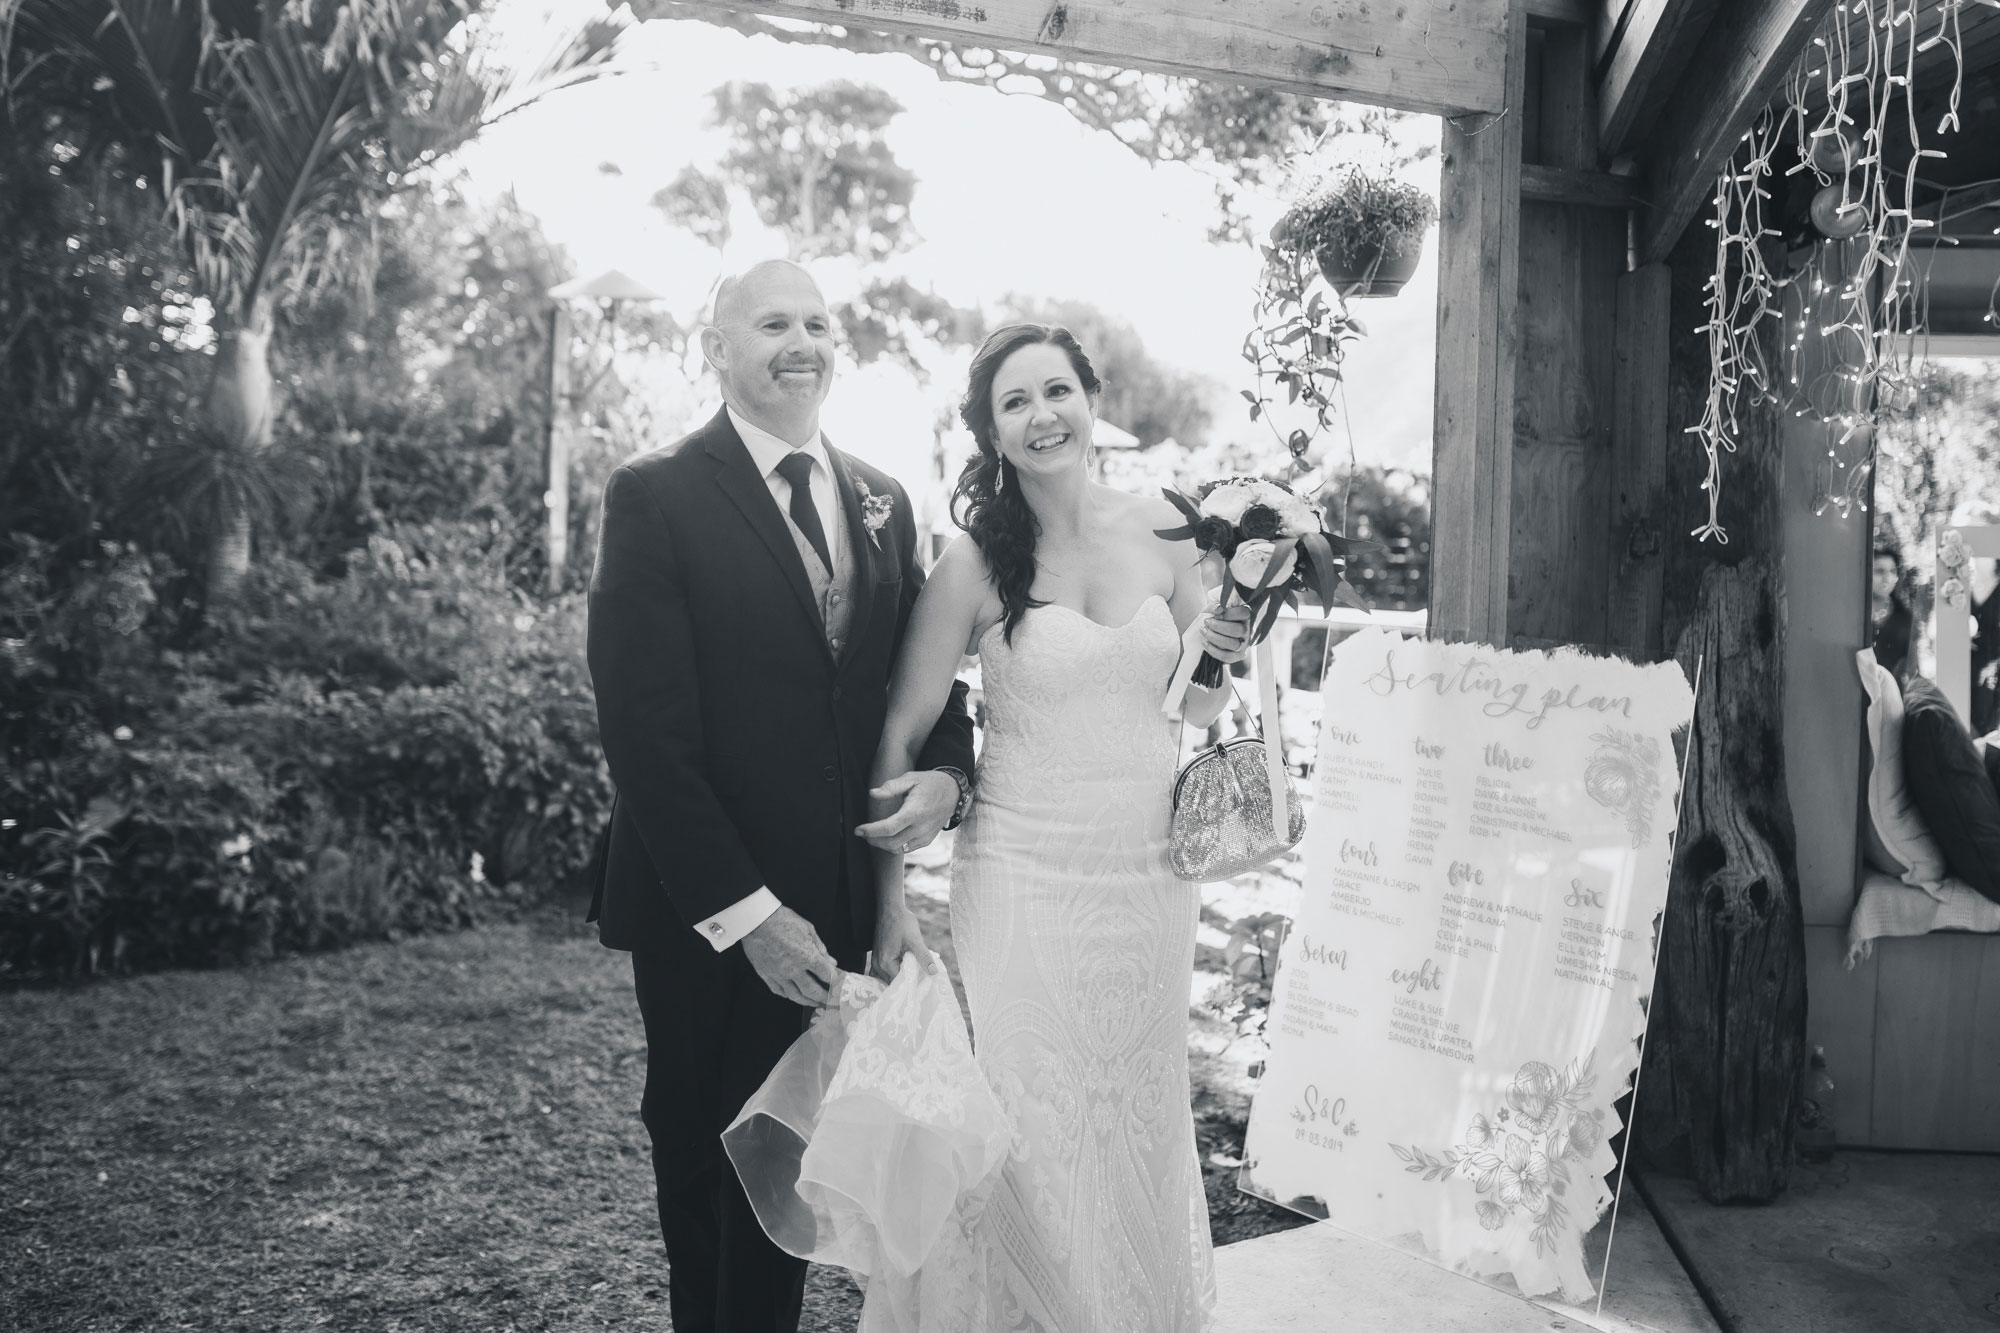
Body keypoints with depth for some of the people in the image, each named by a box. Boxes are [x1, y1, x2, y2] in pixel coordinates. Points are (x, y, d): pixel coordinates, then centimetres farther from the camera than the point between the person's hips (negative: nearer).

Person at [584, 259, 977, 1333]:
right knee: (703, 1159, 15)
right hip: (705, 912, -4)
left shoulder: (881, 501, 7)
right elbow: (644, 731, -16)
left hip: (835, 904, 4)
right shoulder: (656, 496, -10)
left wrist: (947, 769, -8)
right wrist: (744, 912, -18)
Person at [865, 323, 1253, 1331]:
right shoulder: (976, 561, -9)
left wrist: (1227, 659, -9)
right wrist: (891, 909, -7)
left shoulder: (1160, 532, 1)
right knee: (1034, 1138, 6)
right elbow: (902, 735, -6)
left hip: (1150, 871, 4)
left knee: (1140, 1123, 17)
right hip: (1025, 879, -3)